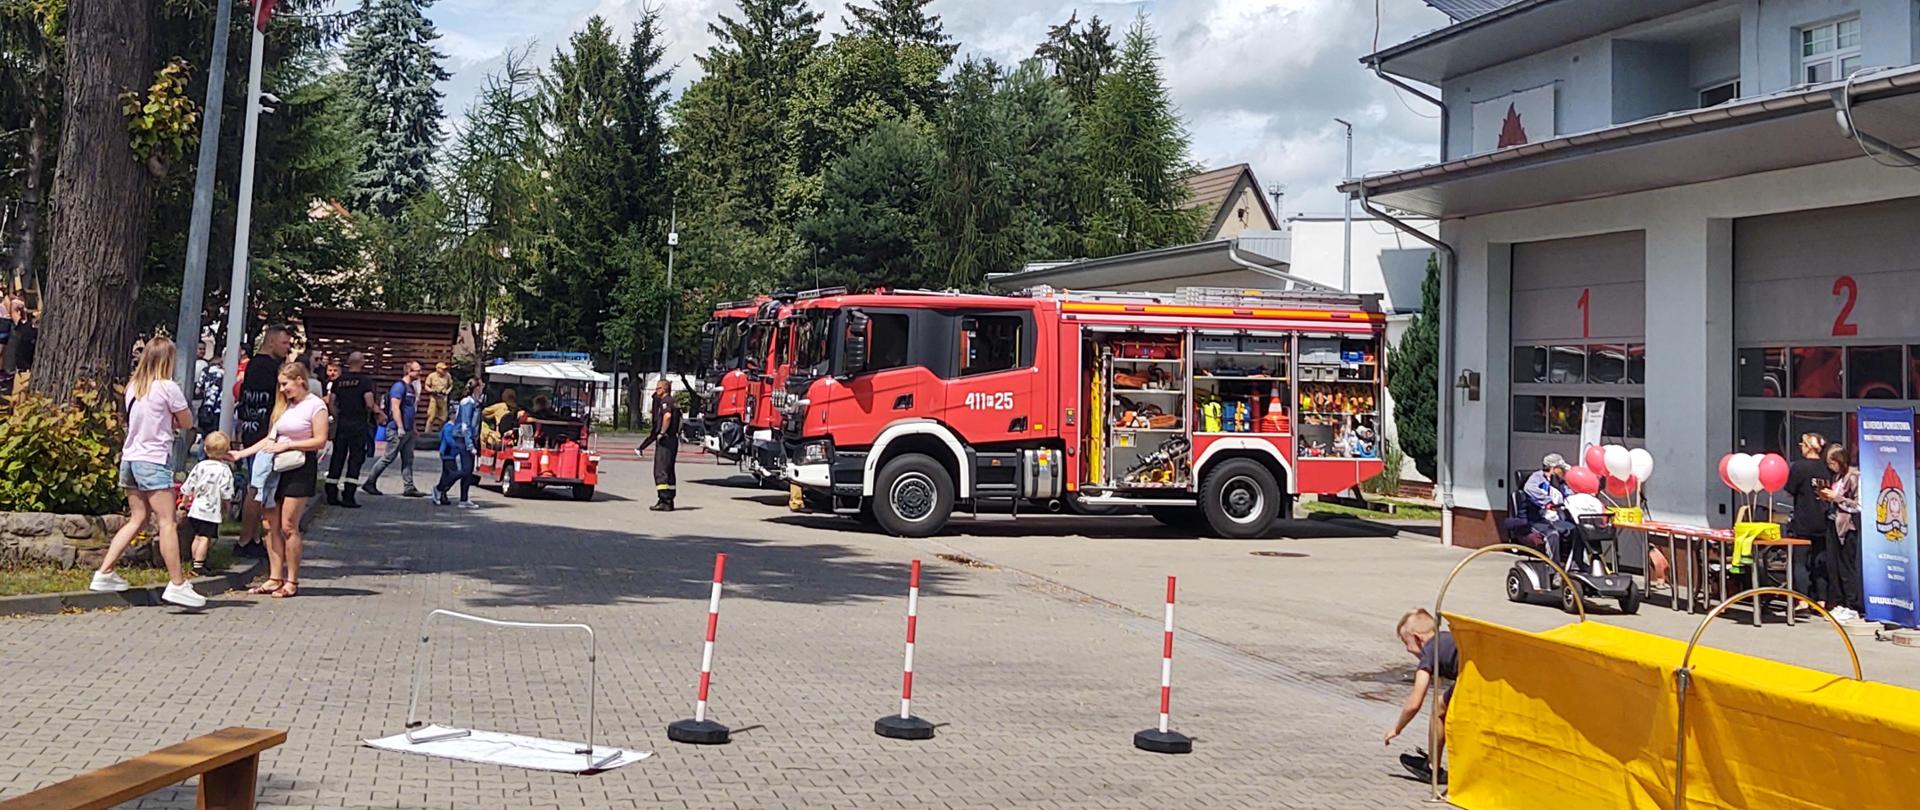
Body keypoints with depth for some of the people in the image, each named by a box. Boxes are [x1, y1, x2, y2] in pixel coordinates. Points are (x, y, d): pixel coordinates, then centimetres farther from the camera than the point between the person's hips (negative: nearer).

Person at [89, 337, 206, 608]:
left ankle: (104, 573, 14)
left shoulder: (133, 386, 12)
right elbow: (187, 423, -1)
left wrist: (165, 419, 7)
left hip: (130, 458, 8)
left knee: (137, 518, 16)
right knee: (166, 522, -7)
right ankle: (177, 584, -8)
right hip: (153, 460, -8)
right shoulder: (168, 388, -9)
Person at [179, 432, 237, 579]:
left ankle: (197, 563, 25)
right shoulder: (224, 470, -9)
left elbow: (188, 488, 7)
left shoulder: (200, 466, 3)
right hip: (211, 511, -5)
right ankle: (198, 566, -6)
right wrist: (225, 508, 7)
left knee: (198, 536, 16)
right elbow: (226, 494, -9)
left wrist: (184, 503, 21)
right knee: (205, 538, -4)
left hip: (196, 509, 5)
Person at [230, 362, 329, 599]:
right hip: (278, 467, 7)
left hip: (301, 468, -7)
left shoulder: (315, 405, -5)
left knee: (288, 526, -7)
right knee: (271, 525, 3)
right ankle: (275, 578, 9)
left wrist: (287, 445, -15)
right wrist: (241, 453, 11)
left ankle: (292, 582, 1)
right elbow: (271, 438, 17)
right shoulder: (284, 405, 16)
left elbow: (320, 441, -11)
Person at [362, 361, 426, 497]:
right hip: (397, 430, -9)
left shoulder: (411, 387, 15)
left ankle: (409, 488, 11)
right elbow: (395, 407, -21)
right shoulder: (399, 386, -13)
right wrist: (400, 427, -24)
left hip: (408, 430, 9)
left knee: (408, 460, 8)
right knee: (388, 458, -4)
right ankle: (369, 483, 6)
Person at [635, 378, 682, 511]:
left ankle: (664, 501, -14)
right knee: (669, 471, 13)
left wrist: (661, 433, -21)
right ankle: (669, 500, 16)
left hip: (665, 440, -10)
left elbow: (667, 416, -30)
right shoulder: (673, 402, 19)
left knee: (660, 471, -10)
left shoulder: (665, 401, -10)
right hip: (673, 439, 10)